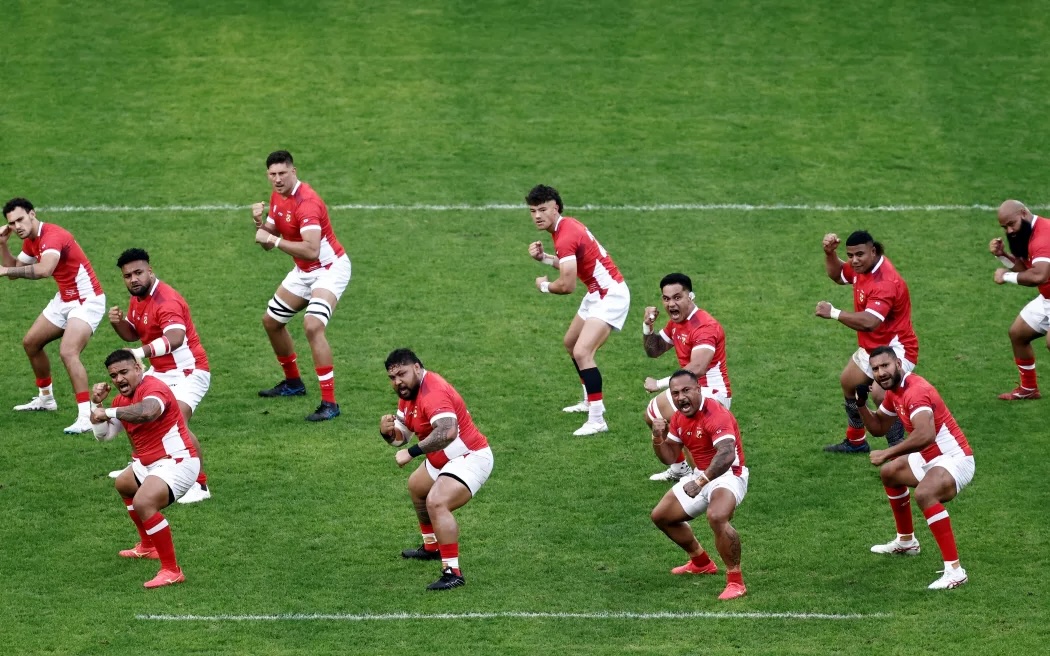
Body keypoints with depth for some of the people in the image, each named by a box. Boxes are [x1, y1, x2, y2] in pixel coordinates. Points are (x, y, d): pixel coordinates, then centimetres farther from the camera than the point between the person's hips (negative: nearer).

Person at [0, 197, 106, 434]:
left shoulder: (52, 236, -26)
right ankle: (45, 398, 40)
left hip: (87, 301, -10)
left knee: (68, 352, -27)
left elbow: (44, 269, -44)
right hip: (65, 299, 10)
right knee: (31, 343, 21)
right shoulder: (30, 241, 4)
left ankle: (86, 416, -26)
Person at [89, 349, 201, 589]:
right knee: (123, 485, 36)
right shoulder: (121, 400, 9)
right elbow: (103, 435, 13)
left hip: (177, 462, -11)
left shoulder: (153, 387, -21)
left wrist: (108, 412, -38)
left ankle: (171, 571, -28)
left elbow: (148, 412, -46)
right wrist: (97, 403, -1)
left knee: (143, 503, -33)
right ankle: (148, 546, 50)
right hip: (148, 462, 11)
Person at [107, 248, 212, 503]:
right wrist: (118, 322, -4)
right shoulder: (137, 299, 4)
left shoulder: (166, 300, -26)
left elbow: (175, 338, -44)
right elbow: (133, 334, 20)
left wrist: (141, 352, -59)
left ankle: (200, 485, -22)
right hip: (161, 372, 10)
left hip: (188, 372, -10)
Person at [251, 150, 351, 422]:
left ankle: (329, 403, -26)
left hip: (330, 269, -10)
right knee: (271, 320, 18)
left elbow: (311, 250, -38)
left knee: (313, 325, -29)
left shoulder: (306, 202, -27)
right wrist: (259, 222, -13)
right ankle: (293, 383, 39)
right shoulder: (277, 197, 2)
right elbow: (268, 242, 7)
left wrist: (274, 240, -32)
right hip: (304, 272, 10)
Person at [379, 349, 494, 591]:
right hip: (442, 460, 12)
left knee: (436, 502, -31)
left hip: (470, 458, -12)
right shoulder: (408, 393, 4)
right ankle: (431, 547, 52)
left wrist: (411, 452, -44)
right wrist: (388, 432, -12)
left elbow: (447, 432, -45)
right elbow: (401, 436, 11)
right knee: (416, 487, 33)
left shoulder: (433, 392, -28)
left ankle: (453, 573, -28)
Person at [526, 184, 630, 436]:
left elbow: (567, 285, -28)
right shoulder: (566, 225, 6)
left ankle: (596, 420, -20)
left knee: (582, 352, -22)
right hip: (597, 293, 11)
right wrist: (543, 257, 1)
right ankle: (590, 401, 41)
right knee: (571, 343, 26)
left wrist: (544, 286, -8)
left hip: (611, 295, -11)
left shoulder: (565, 236, -24)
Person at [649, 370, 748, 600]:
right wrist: (658, 437, -10)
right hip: (701, 476, 10)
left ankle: (735, 581, -28)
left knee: (717, 516, -38)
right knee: (661, 516, 17)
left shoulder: (715, 414, -25)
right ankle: (701, 562, 37)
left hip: (728, 475, -10)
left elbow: (726, 455, -39)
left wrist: (701, 481, -50)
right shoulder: (678, 418, 3)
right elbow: (670, 457, 11)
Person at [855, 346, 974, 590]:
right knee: (889, 473, 30)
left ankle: (954, 570, -37)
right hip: (930, 458, 11)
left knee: (924, 494, -38)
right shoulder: (894, 391, 6)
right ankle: (906, 541, 48)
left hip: (955, 459, -11)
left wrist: (887, 453, -34)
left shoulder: (916, 390, -25)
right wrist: (861, 404, 3)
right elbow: (878, 427, 21)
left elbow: (925, 435, -41)